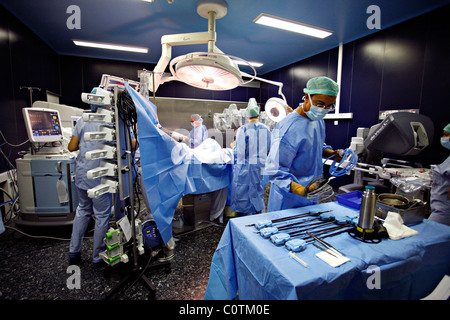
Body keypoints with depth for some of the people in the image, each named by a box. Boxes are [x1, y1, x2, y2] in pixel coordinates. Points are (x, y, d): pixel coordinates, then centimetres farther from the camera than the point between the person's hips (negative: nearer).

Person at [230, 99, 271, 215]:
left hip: (245, 167, -4)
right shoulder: (266, 129, 1)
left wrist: (234, 147, 7)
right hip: (261, 166, 4)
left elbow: (240, 151, -14)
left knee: (242, 193, 8)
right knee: (258, 190, 18)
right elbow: (269, 149, 9)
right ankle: (258, 211, 31)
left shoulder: (243, 129, -12)